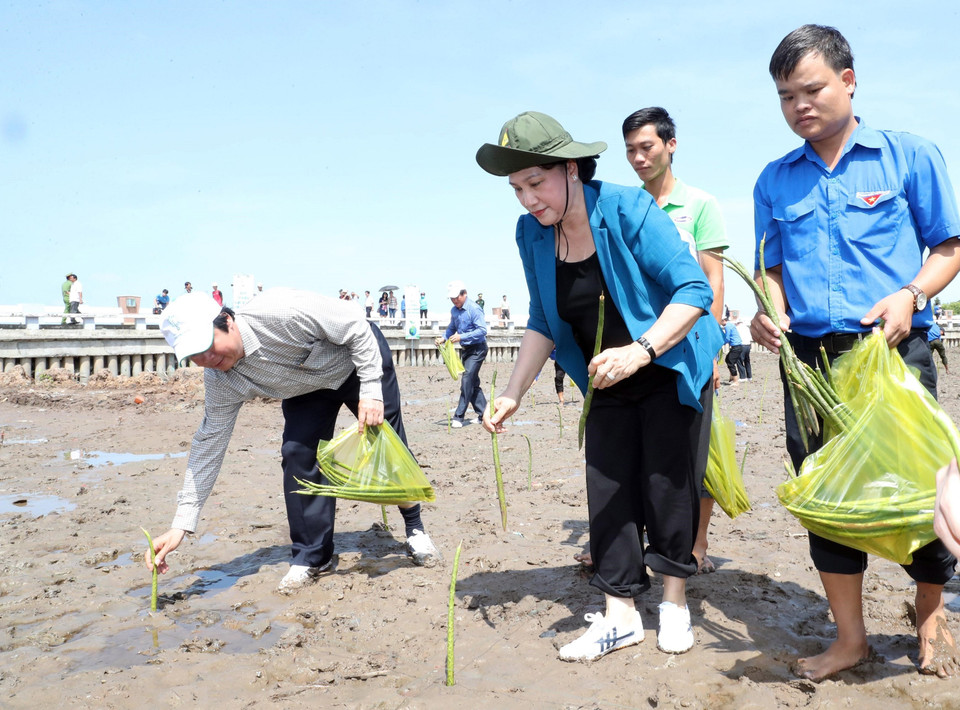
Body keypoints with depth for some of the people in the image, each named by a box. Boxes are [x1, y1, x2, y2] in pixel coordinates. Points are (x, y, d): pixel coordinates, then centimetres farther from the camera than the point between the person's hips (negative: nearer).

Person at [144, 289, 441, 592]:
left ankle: (415, 531, 21)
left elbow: (357, 328, -29)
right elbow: (209, 444, -14)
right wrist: (181, 525, -17)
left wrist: (371, 391, -32)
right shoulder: (220, 381, -21)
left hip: (360, 357, -4)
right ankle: (311, 557, 3)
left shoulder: (281, 311, -40)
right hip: (308, 388, 4)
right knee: (297, 454, -14)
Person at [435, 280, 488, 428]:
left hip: (477, 349, -8)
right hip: (465, 349, 8)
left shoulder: (474, 309, -17)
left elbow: (482, 330, -23)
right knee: (473, 383, 12)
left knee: (467, 380, -14)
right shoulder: (454, 310, 8)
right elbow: (452, 328, 20)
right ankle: (483, 412, 22)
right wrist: (443, 338, 0)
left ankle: (459, 417, -14)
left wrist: (461, 337, -27)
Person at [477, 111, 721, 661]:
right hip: (608, 387, 5)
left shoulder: (629, 210, -23)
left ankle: (675, 603, 20)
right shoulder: (532, 235, -5)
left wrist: (640, 350, -40)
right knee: (609, 491, 3)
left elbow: (695, 290, -26)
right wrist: (513, 394, -2)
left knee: (667, 484, -1)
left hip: (670, 373, -5)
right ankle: (621, 616, 14)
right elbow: (544, 324, 5)